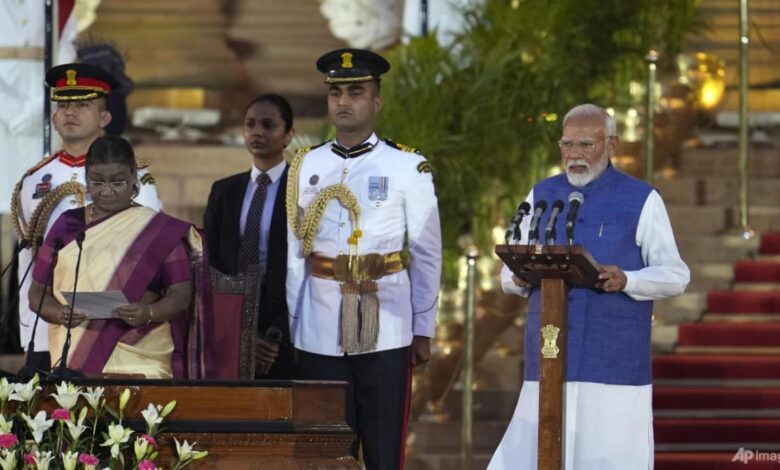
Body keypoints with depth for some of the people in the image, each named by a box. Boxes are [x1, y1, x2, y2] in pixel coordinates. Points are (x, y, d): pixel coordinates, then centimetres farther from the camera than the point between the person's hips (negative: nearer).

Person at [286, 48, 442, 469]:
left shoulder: (408, 167, 1)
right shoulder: (306, 166, 8)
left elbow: (427, 256, 3)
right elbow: (294, 254, 10)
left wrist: (423, 331, 1)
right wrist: (287, 327, 8)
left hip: (385, 331, -2)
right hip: (319, 332, 2)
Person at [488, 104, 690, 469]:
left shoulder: (641, 200, 3)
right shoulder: (542, 196, 14)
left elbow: (675, 275, 0)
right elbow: (510, 273, 15)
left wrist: (627, 281, -19)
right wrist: (519, 279, -9)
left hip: (615, 362, -3)